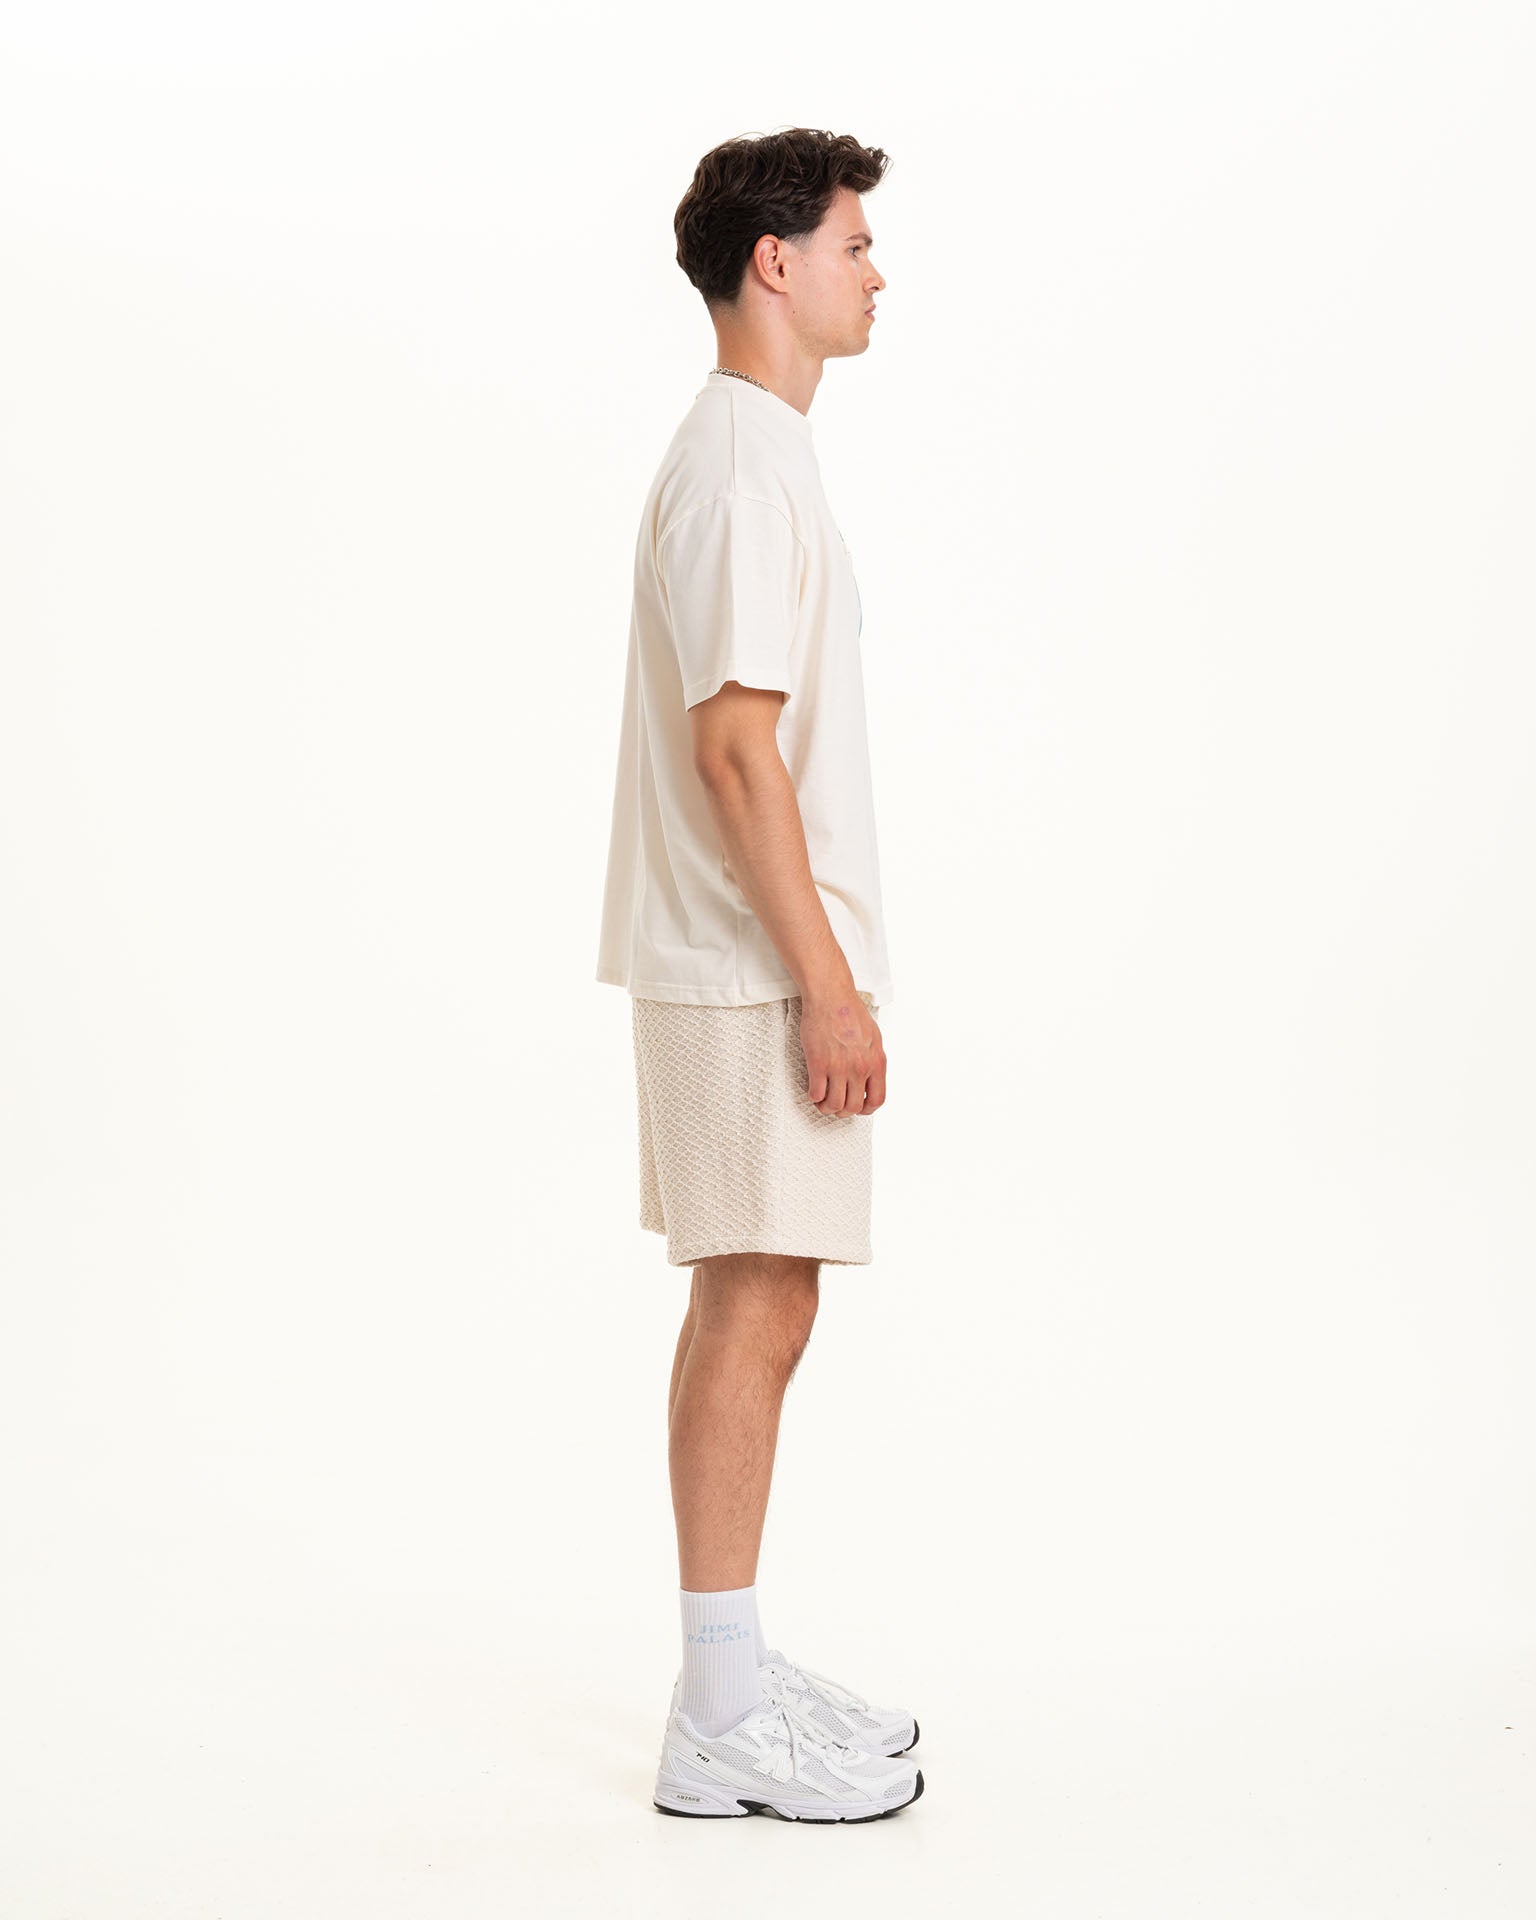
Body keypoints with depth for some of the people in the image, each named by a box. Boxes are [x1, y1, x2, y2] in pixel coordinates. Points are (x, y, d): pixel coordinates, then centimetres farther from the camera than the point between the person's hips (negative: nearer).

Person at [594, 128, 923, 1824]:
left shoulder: (744, 454, 18)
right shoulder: (746, 469, -14)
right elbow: (736, 746, -21)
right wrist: (826, 981, -21)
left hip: (745, 965, 10)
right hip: (753, 970, -10)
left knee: (749, 1306, 12)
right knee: (757, 1306, -6)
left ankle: (738, 1673, 22)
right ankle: (722, 1724, 3)